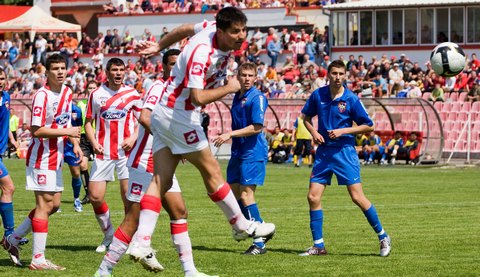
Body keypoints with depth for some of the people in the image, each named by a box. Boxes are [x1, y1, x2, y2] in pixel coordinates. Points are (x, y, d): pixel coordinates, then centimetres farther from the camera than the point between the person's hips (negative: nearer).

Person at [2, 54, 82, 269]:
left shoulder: (67, 92, 10)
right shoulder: (42, 96, -18)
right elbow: (36, 130, -23)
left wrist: (75, 143, 7)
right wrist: (66, 131, -23)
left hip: (56, 158, 9)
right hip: (41, 157, -9)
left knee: (53, 204, 12)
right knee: (45, 205, -9)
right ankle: (38, 260, -6)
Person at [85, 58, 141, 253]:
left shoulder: (132, 94, 4)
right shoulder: (96, 94, 6)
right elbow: (88, 121, 10)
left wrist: (133, 138, -8)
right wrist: (94, 143, -6)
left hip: (126, 152, -1)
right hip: (103, 153, 1)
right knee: (95, 197, -4)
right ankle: (108, 234, 17)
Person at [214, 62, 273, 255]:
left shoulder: (257, 98, -12)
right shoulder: (237, 97, 14)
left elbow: (257, 127, -20)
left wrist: (230, 134, -22)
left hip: (253, 153, -9)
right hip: (237, 152, 9)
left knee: (246, 194, -13)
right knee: (234, 192, 9)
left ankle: (259, 243, -10)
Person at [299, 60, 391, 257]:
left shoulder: (351, 99, -8)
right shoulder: (318, 95, 2)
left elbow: (368, 126, -4)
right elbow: (306, 117, 17)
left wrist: (343, 131, -14)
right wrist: (314, 132, -2)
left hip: (344, 151, -4)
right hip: (323, 151, 4)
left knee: (357, 197, -8)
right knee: (313, 197, -2)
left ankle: (382, 236, 6)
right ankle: (318, 246, 6)